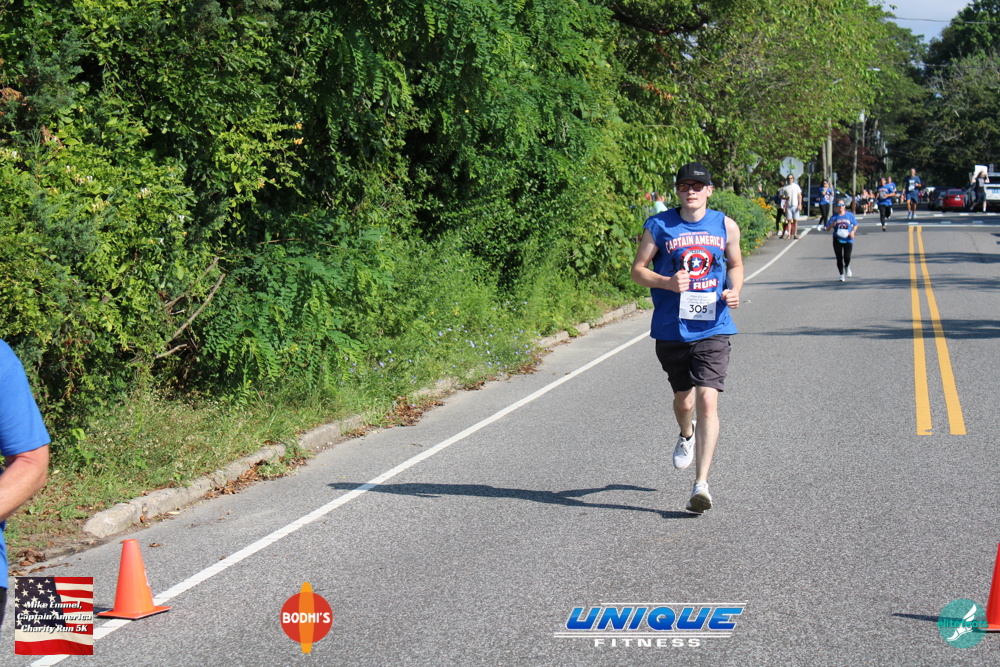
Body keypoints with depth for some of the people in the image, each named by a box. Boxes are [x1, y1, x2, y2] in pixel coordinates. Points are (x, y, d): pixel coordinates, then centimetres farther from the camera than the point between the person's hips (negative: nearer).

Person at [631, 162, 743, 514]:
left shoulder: (725, 227, 4)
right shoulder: (659, 226, -1)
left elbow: (735, 265, 19)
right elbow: (638, 270, 3)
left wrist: (734, 291, -2)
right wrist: (668, 283, -16)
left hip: (712, 329, -1)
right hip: (671, 330, 1)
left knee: (707, 401, -14)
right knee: (683, 398, 15)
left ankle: (701, 484, -12)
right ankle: (687, 435, 53)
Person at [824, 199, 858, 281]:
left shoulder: (850, 215, 1)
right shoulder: (834, 216, 2)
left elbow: (856, 225, 11)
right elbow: (827, 228, 3)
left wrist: (853, 231, -8)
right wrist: (832, 225, -18)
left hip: (848, 239, -1)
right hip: (837, 240, 1)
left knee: (847, 257, -14)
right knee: (839, 258, 0)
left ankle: (847, 267, 21)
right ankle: (842, 275, 14)